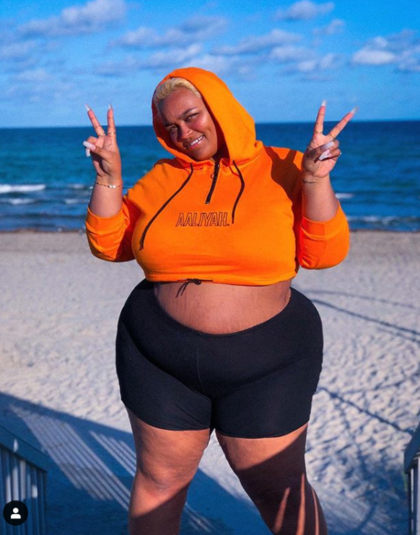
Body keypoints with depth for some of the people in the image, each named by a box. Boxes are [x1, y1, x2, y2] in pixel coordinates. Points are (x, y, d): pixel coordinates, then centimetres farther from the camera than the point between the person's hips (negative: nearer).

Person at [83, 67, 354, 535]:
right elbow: (109, 245, 4)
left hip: (265, 365, -2)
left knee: (279, 491, 10)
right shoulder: (164, 177, 3)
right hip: (161, 358, 3)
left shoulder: (282, 170, -5)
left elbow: (324, 254, -10)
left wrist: (315, 179, -22)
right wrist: (109, 177, -8)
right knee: (159, 480, 16)